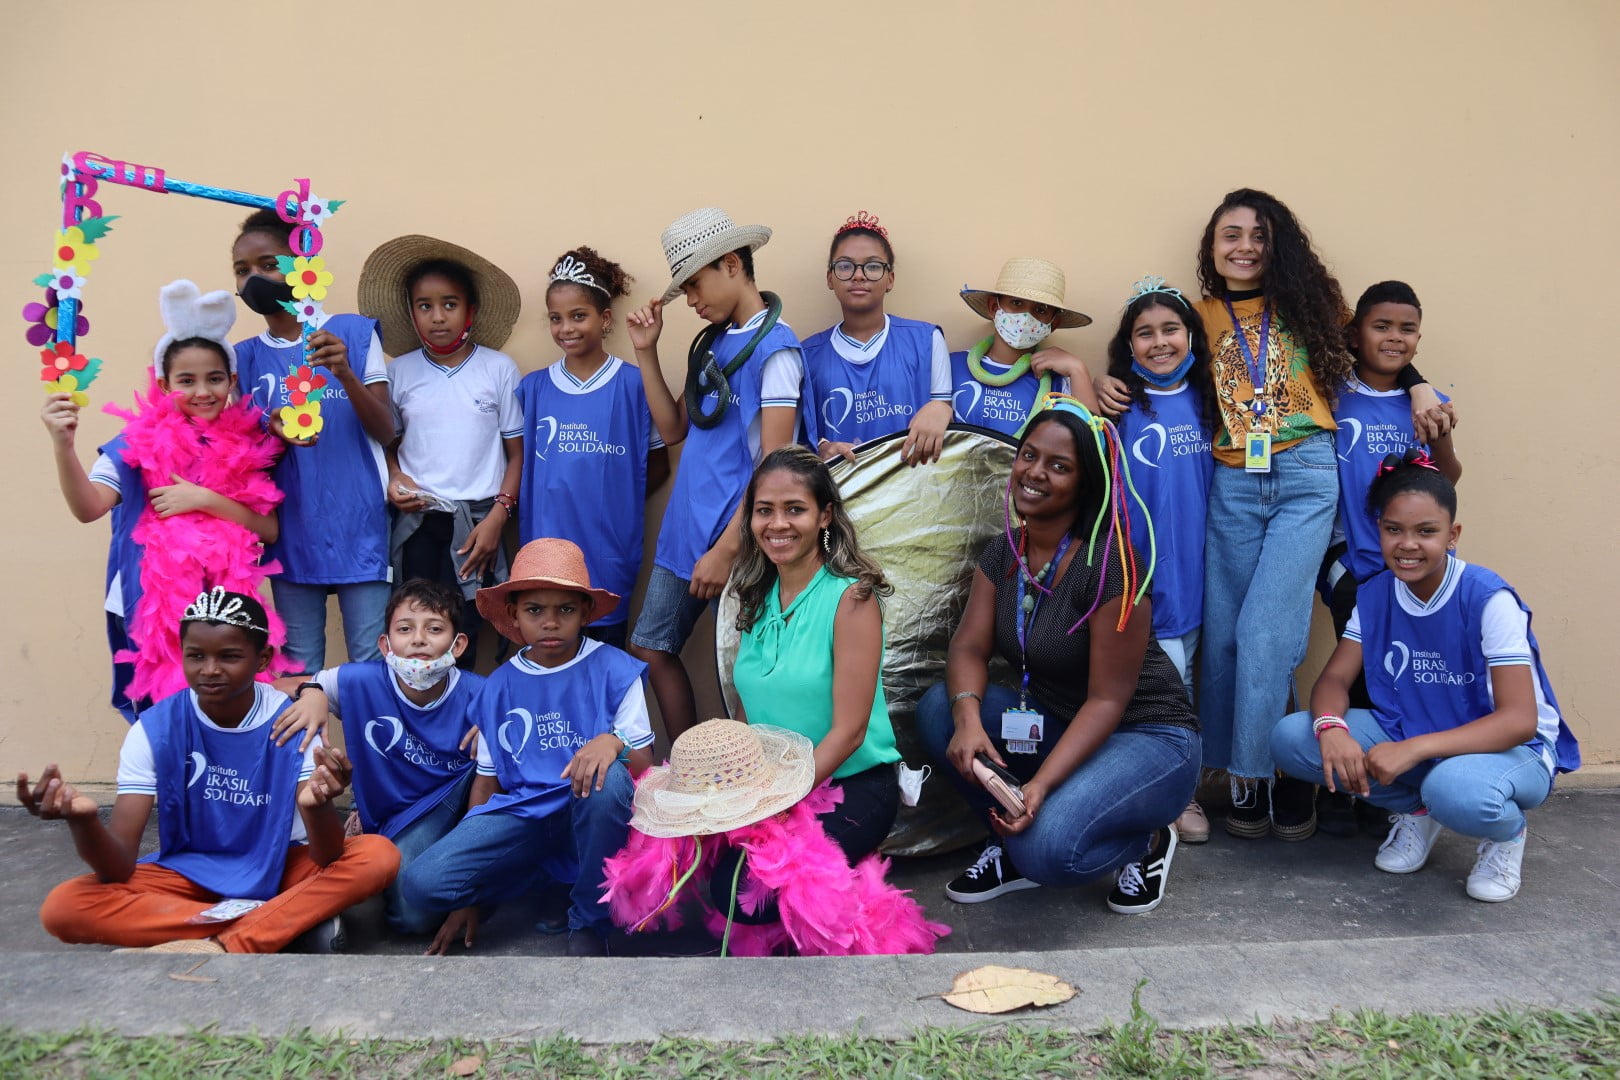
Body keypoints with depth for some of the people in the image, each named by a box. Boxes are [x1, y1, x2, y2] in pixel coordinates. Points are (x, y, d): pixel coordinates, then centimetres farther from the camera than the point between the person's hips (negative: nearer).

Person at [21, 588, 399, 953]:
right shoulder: (154, 729, -13)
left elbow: (327, 859, -23)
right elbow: (117, 869, -18)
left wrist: (316, 804, -46)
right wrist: (84, 819, -40)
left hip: (278, 868, -2)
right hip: (188, 872, 2)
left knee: (379, 856, -28)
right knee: (63, 907, -25)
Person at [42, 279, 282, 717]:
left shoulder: (247, 445, 2)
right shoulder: (139, 444, -4)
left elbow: (270, 530, -3)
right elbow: (89, 508, -20)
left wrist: (204, 499, -15)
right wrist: (63, 445, -36)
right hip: (150, 611, -2)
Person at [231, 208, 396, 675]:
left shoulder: (354, 333, 0)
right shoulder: (245, 357, 8)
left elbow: (385, 432, -4)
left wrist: (346, 375, -21)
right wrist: (276, 435, -14)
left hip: (359, 528, -3)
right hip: (291, 534, 3)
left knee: (373, 663, -1)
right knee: (299, 669, 9)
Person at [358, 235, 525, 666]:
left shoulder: (499, 368, 0)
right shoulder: (400, 372, 7)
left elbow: (518, 453, 1)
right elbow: (387, 443, 15)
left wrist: (497, 516, -8)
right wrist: (393, 478, -6)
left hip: (475, 521, -2)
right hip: (416, 520, 2)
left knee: (459, 642, -4)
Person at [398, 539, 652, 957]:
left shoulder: (615, 671, -4)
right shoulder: (499, 687, 6)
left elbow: (645, 769, -6)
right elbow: (487, 783, 9)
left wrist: (615, 743, -31)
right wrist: (467, 897, 7)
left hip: (592, 821, -2)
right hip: (522, 814, 3)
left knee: (607, 778, -37)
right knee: (421, 883, -21)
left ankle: (589, 921, -12)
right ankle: (550, 878, 6)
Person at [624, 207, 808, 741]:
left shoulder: (774, 347, -13)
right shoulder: (712, 341, 12)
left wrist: (726, 549, -19)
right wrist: (646, 353, 8)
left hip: (735, 537, -8)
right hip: (685, 527, 8)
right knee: (649, 649, 12)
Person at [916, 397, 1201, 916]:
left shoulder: (1109, 562, -22)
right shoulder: (1003, 552, 0)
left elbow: (1107, 699, -22)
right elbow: (969, 646, -7)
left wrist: (1041, 784, -33)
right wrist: (968, 716, -29)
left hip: (1147, 736, -7)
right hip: (1056, 726, 7)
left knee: (1048, 847, -30)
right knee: (938, 707, -14)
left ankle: (1146, 840, 5)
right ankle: (1014, 844, 3)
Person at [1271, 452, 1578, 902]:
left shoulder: (1489, 600, -20)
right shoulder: (1374, 595, -4)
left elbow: (1520, 719, -25)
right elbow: (1334, 679, -5)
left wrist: (1414, 748, -38)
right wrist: (1330, 727, -31)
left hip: (1508, 748, -5)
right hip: (1405, 736, 5)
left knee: (1456, 789, -42)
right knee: (1291, 736, -18)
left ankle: (1506, 833, -1)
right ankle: (1415, 810, 7)